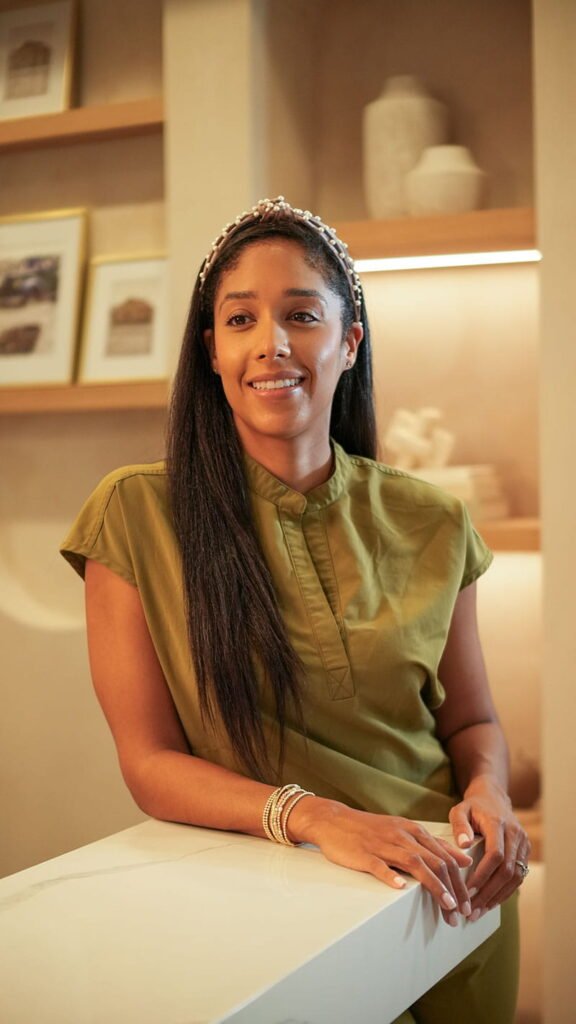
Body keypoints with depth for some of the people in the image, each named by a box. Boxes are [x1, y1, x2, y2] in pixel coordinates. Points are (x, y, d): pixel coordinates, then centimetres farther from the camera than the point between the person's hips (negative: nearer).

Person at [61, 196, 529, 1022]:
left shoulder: (429, 525, -3)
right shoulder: (137, 518, -11)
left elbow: (472, 720, 6)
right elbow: (151, 765, -11)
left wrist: (488, 794, -16)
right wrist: (312, 816, -27)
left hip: (445, 899, 3)